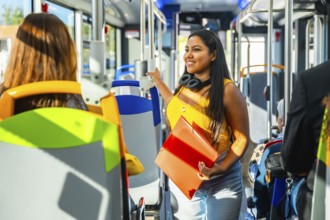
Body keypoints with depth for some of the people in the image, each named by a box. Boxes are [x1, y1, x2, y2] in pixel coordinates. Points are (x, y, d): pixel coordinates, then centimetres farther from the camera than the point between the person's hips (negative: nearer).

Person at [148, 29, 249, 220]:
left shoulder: (227, 90, -14)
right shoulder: (184, 87, 3)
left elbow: (242, 139, -12)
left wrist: (221, 168, -25)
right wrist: (158, 81, 28)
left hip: (220, 181, -5)